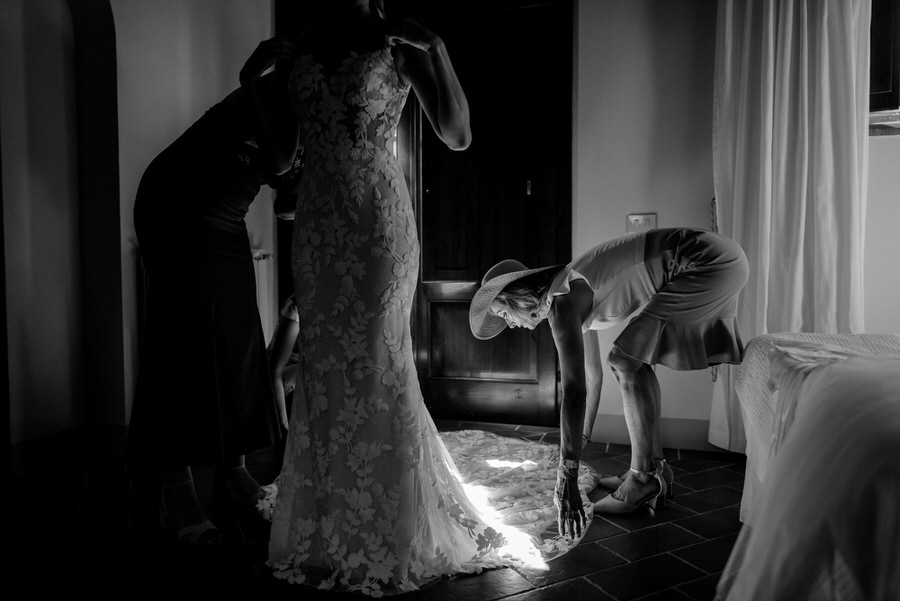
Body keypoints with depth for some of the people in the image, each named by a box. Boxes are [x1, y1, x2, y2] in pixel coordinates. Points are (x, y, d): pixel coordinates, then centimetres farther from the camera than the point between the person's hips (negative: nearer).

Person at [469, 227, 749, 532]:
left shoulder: (562, 303, -16)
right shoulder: (571, 294, 13)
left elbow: (574, 391, -23)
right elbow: (591, 376, 24)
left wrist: (566, 479, -22)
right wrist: (581, 440, 34)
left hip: (707, 260, -10)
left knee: (626, 361, -11)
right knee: (633, 363, 14)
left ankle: (645, 478, -3)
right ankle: (653, 465, 19)